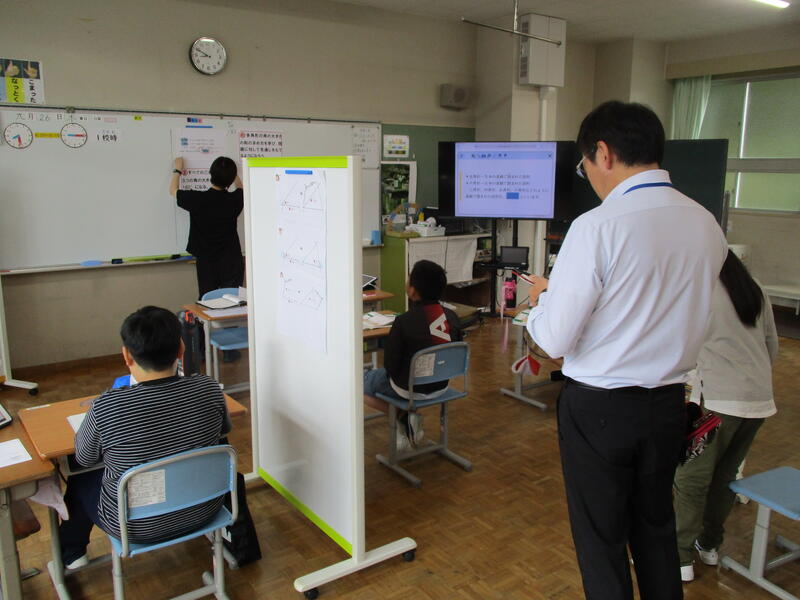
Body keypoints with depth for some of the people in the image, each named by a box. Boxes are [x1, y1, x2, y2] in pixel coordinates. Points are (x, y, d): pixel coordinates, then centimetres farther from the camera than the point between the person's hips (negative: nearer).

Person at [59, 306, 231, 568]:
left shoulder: (105, 408, -28)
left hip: (136, 528, -2)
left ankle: (71, 554, 48)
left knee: (79, 481, 27)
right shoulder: (208, 389, -20)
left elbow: (84, 458, -7)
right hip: (202, 512, 2)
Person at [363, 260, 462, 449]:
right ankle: (410, 424, 16)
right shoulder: (451, 317, -8)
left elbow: (390, 365, -17)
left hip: (409, 389, -6)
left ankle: (403, 416, 6)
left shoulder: (403, 322, -25)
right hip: (440, 386, 6)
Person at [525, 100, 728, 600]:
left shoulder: (597, 227, -21)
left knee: (602, 540, 14)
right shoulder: (707, 225, -2)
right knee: (657, 528, 25)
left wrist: (542, 297, 1)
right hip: (669, 402, 6)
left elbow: (555, 340, -19)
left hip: (600, 408, -6)